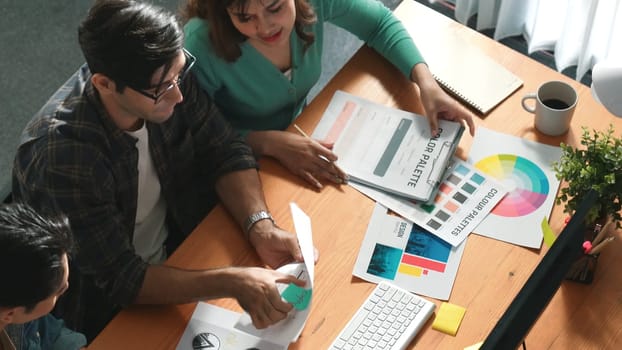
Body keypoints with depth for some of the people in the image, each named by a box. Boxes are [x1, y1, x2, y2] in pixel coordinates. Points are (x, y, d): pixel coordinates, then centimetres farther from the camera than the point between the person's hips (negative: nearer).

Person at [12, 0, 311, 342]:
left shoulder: (169, 76, -20)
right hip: (107, 305, -5)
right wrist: (232, 282, -38)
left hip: (177, 254, 5)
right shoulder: (64, 156, -35)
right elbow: (120, 279, -30)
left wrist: (261, 226, -25)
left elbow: (226, 153, -8)